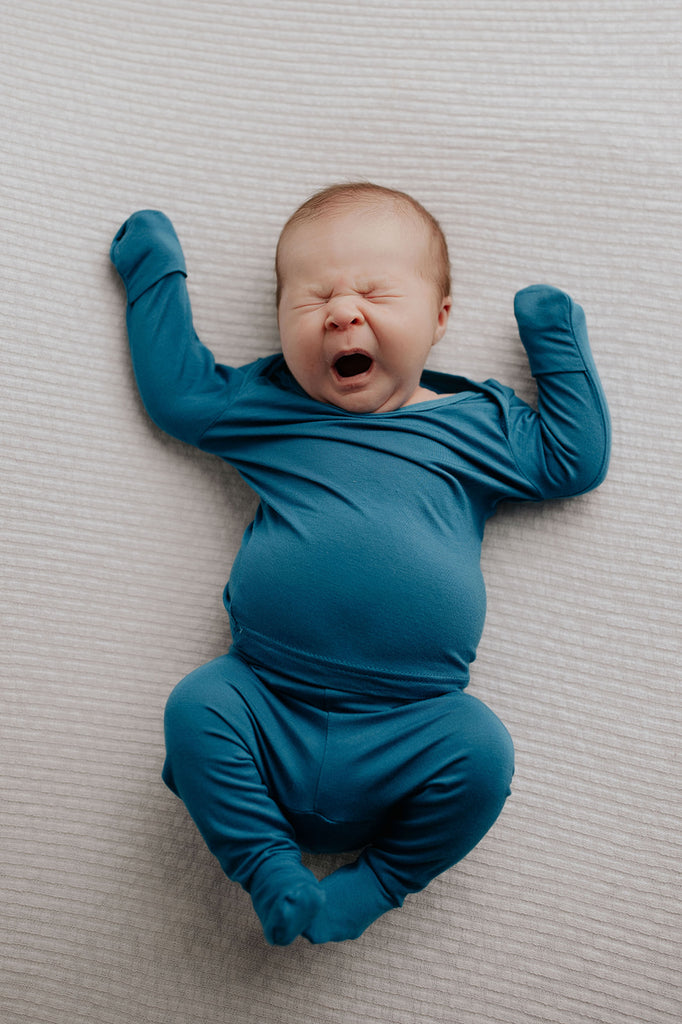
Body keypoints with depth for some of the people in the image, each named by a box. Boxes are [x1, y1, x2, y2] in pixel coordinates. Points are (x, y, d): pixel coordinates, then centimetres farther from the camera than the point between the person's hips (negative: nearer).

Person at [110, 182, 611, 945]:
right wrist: (155, 272, 21)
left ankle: (377, 879, 1)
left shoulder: (475, 423, 10)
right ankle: (270, 869, -4)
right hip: (268, 714, 0)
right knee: (196, 706, -25)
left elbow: (577, 461, 16)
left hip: (405, 734, 0)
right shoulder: (264, 405, 10)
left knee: (481, 749, -25)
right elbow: (174, 389, 19)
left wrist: (556, 338, 14)